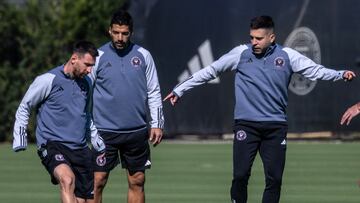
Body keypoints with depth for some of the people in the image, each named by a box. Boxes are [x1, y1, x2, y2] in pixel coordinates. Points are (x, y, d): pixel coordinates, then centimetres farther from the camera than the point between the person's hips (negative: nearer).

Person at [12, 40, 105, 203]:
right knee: (67, 179, -35)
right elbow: (24, 108, 5)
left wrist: (99, 144, 32)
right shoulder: (48, 80, -6)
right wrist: (19, 141, -1)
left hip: (81, 150, 7)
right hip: (52, 146, -7)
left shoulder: (86, 83, 14)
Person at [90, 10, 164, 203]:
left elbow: (154, 92, 11)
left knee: (137, 182, 6)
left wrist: (157, 124, 5)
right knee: (97, 181, -8)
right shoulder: (98, 56, 0)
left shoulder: (143, 55, 5)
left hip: (137, 130, 2)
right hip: (104, 131, -2)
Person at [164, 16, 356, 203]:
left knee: (274, 179, -1)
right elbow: (209, 71, 8)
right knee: (240, 176, -8)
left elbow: (315, 70, 3)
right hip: (245, 125, -1)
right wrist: (179, 90, 10)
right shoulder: (241, 53, 2)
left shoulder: (287, 55, 3)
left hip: (275, 128, 1)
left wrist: (341, 74, -13)